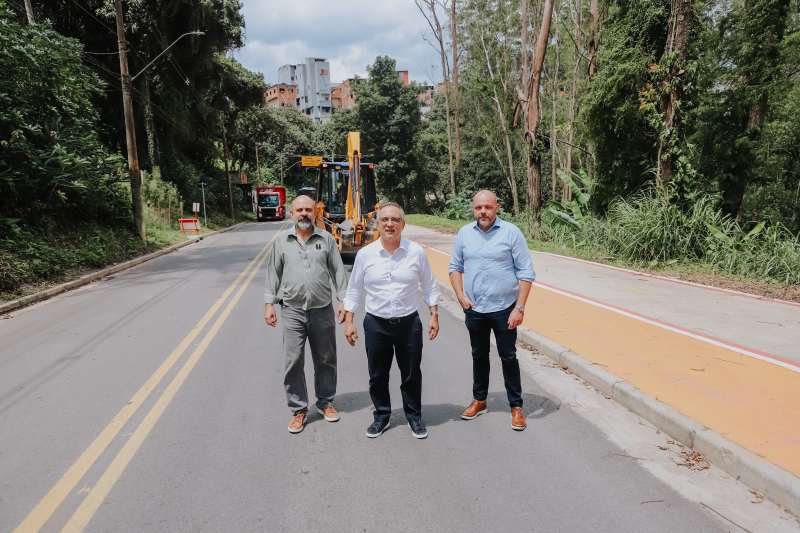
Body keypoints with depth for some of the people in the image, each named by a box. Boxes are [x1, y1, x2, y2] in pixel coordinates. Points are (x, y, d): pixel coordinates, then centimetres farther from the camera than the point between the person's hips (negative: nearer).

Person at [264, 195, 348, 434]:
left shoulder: (326, 238, 3)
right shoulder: (282, 240, 4)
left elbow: (338, 270, 3)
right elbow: (273, 273, 7)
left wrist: (343, 300, -2)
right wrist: (269, 302, 2)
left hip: (322, 310, 0)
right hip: (293, 311, 0)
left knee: (326, 360, 12)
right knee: (293, 362, 1)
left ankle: (325, 402, 30)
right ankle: (298, 410, 16)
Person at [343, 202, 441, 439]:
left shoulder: (416, 252, -4)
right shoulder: (365, 254, -4)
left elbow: (429, 286, 6)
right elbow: (353, 289, 5)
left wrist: (434, 315, 2)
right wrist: (348, 320, 2)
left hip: (409, 323, 0)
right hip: (376, 324, 1)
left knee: (411, 375, 11)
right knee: (377, 375, 11)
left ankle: (414, 416, 31)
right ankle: (381, 416, 32)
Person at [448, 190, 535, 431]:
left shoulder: (511, 233, -8)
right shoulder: (464, 233, 2)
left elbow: (526, 273, -8)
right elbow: (455, 267, 11)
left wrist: (520, 307, -13)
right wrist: (460, 296, -2)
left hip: (504, 309, -3)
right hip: (474, 309, 3)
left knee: (508, 357, 7)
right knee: (479, 356, 16)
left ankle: (516, 406, 21)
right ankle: (479, 400, 33)